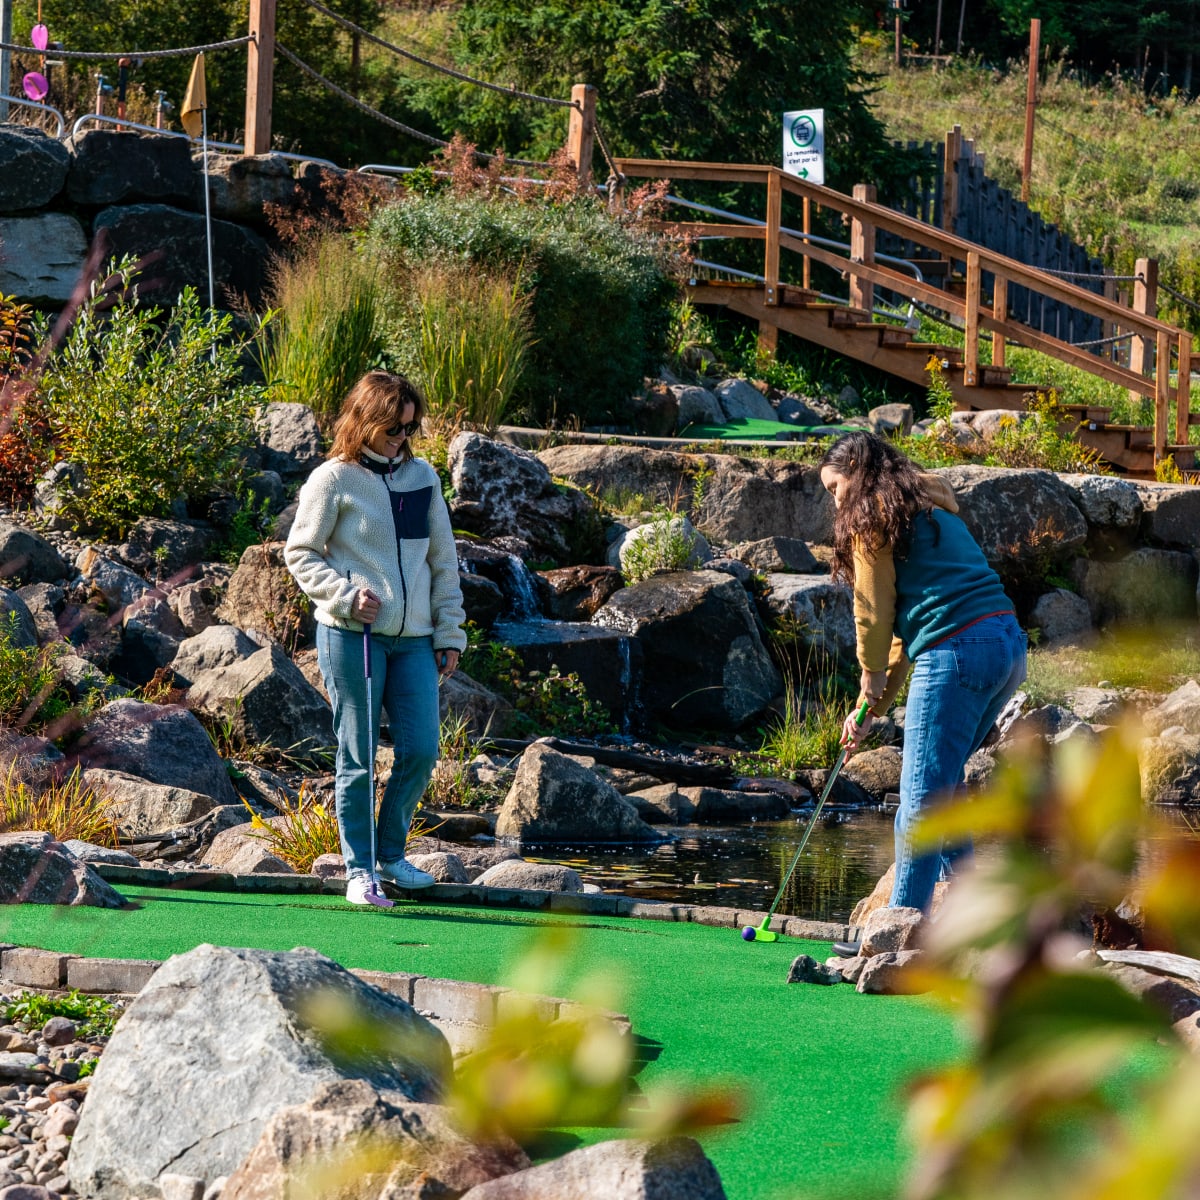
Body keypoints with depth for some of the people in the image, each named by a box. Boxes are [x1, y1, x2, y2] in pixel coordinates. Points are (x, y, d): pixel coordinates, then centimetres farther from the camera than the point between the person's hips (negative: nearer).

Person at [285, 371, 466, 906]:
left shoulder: (423, 476, 11)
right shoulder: (333, 479, -3)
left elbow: (443, 560, 16)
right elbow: (299, 553, 1)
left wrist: (449, 633, 13)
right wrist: (346, 595, -13)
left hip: (414, 640, 4)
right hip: (352, 636, -4)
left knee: (421, 750, -2)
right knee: (358, 757, -1)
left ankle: (392, 853, 17)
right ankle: (359, 870, 8)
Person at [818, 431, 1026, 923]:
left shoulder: (871, 515, 3)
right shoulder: (932, 511, 29)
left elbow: (874, 609, 2)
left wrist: (872, 677, 20)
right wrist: (871, 708, 25)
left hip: (956, 654, -9)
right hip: (1008, 645, 9)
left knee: (921, 795, -7)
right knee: (941, 778, 21)